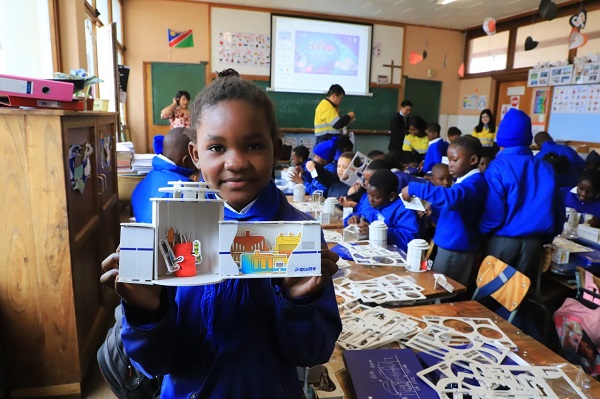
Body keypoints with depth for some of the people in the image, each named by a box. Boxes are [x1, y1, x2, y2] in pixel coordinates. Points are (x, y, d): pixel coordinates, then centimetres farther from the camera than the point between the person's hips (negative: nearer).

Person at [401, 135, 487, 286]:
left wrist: (414, 188, -35)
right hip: (450, 244, 9)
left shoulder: (475, 182, -18)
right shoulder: (466, 182, 14)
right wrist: (433, 212, 0)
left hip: (455, 249, -9)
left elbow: (452, 197, -40)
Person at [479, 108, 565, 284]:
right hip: (533, 242, 4)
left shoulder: (498, 167, -12)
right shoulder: (546, 168, 1)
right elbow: (558, 211, 5)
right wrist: (546, 237, 19)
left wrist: (480, 233, 1)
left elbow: (493, 212, -16)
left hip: (503, 241, -4)